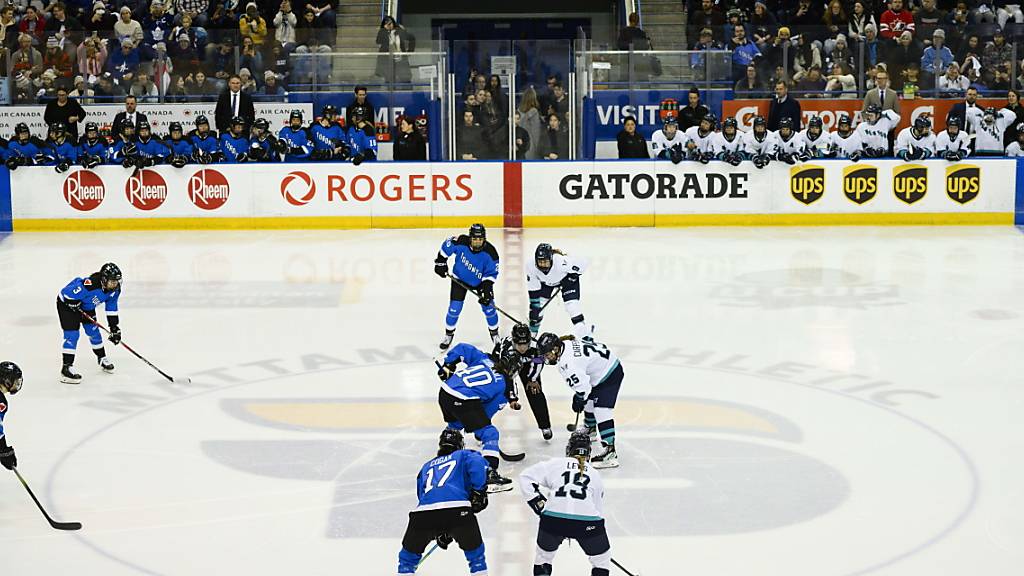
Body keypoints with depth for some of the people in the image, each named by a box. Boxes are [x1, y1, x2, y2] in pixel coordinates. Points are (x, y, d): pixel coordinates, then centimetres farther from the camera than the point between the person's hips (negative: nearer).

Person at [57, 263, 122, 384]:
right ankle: (66, 368, -13)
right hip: (67, 303, -7)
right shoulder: (90, 285, -41)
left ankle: (102, 358, 33)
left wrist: (115, 329, -4)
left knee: (93, 331, 12)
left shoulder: (115, 289, -16)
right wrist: (75, 304, -23)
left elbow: (112, 309, -3)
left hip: (86, 305, 7)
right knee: (72, 334, -14)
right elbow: (67, 293, -34)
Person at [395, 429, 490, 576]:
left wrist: (439, 533, 45)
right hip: (457, 510, -3)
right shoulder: (464, 455, 27)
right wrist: (479, 491, 2)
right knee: (474, 551, 21)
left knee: (409, 554, 26)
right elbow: (477, 462, 2)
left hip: (423, 513, 3)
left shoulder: (426, 467, 39)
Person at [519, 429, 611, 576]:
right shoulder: (595, 474, 26)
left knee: (544, 554, 27)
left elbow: (526, 477, 15)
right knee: (602, 560, 24)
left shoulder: (554, 464, 20)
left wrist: (537, 502, 19)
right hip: (587, 522, 0)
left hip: (553, 518, 0)